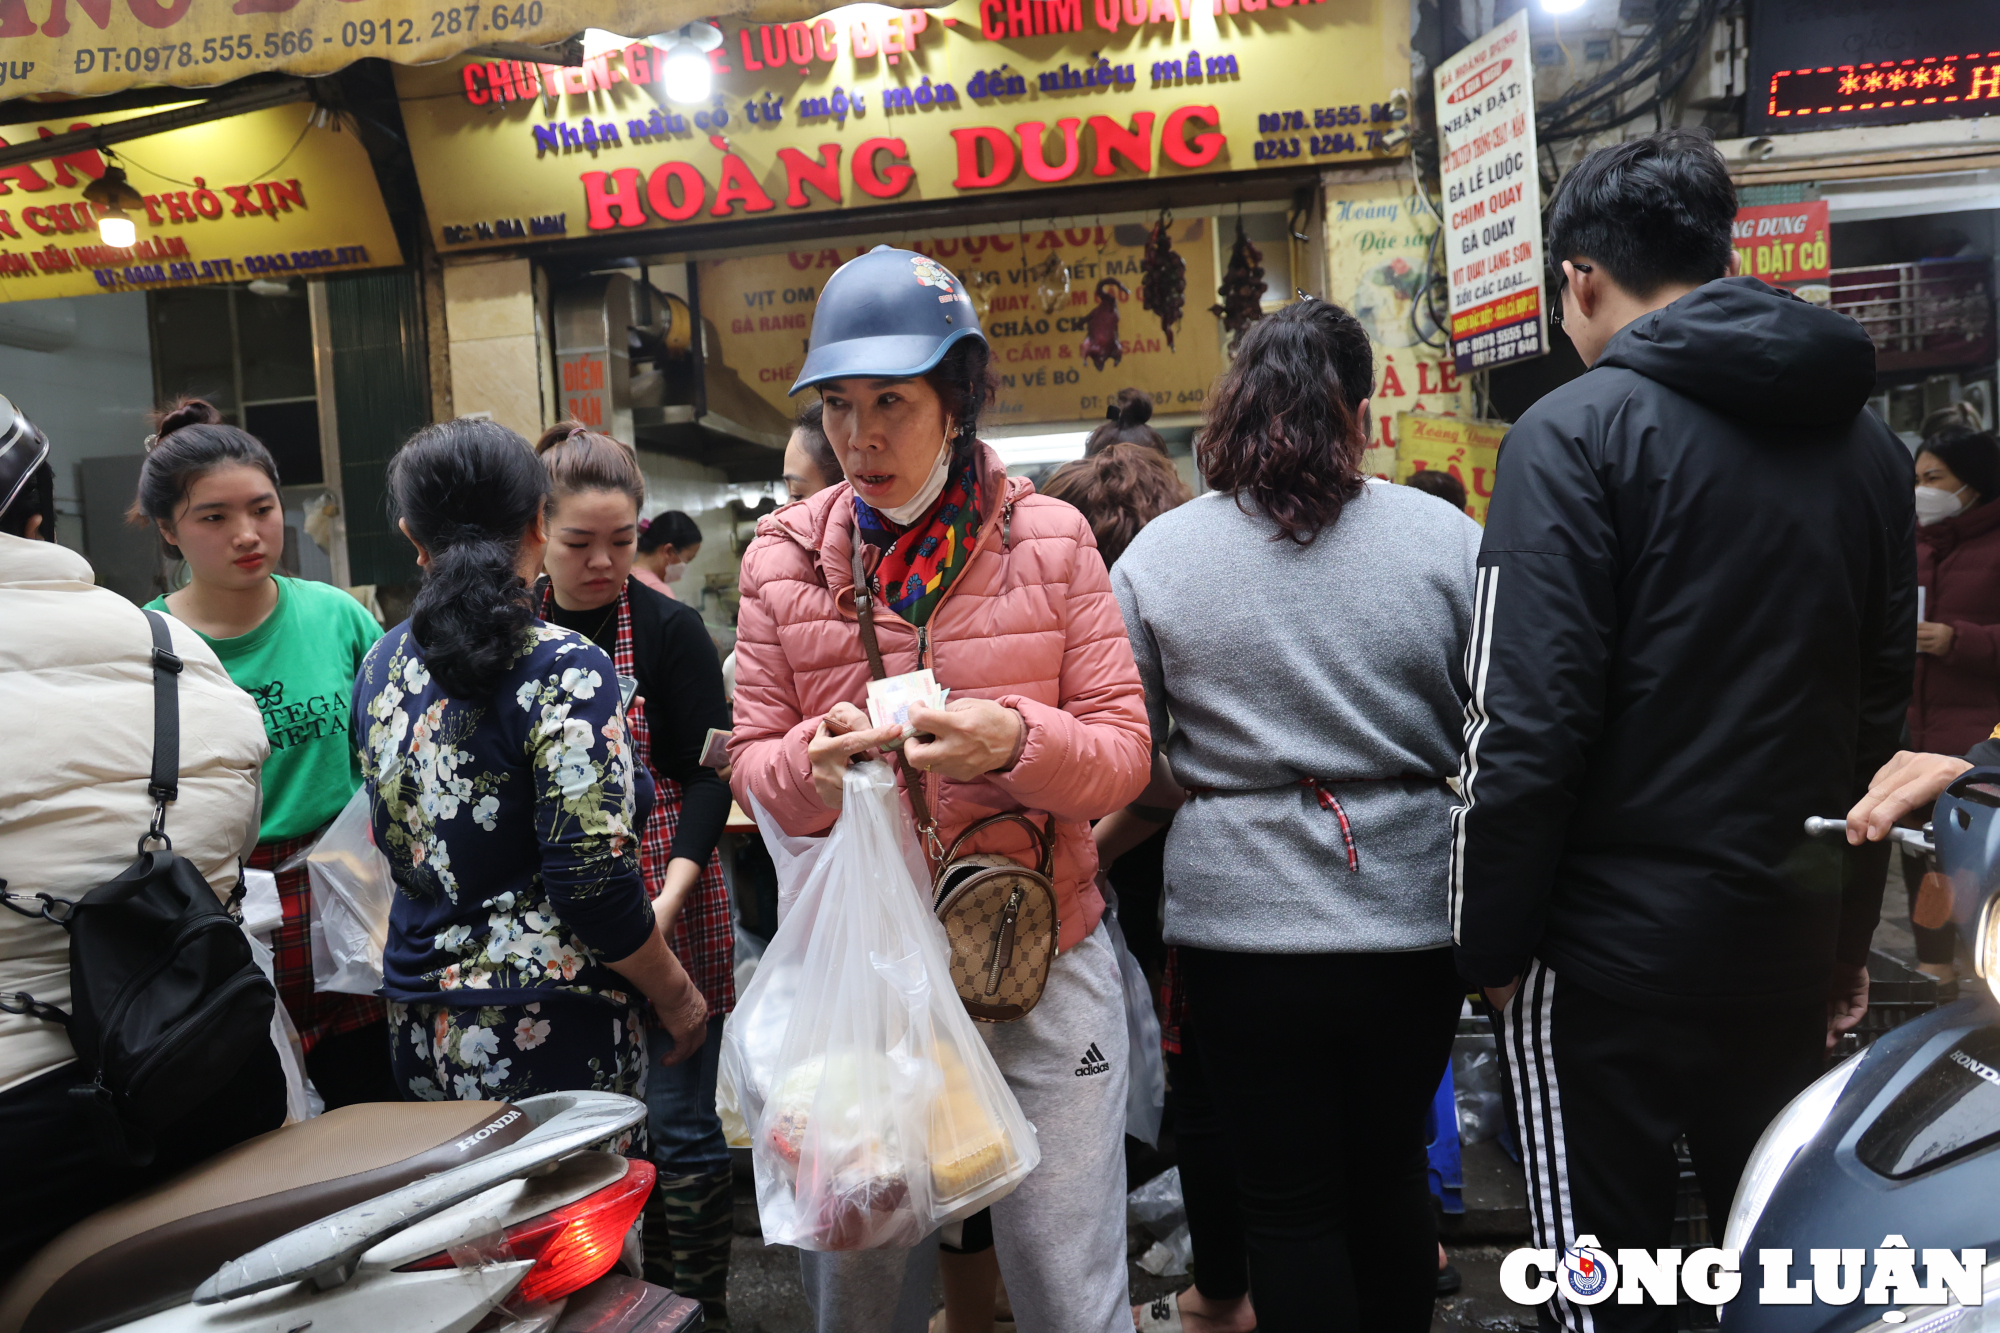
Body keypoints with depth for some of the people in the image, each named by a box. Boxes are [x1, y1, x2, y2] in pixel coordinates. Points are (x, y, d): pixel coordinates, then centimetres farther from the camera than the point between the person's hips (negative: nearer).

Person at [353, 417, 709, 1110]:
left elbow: (395, 843, 14)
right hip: (547, 1039, -7)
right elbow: (594, 888, -20)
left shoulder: (380, 668, 4)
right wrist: (678, 999, -7)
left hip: (419, 1031, 7)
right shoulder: (566, 670, -17)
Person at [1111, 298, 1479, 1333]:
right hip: (1412, 909, 2)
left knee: (1289, 1198, 11)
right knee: (1389, 1167, 22)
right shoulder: (1449, 540, -4)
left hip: (1239, 919, -2)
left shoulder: (1155, 558, -4)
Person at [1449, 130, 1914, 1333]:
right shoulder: (1866, 442, 8)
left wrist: (1492, 940, -6)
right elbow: (1887, 710, 12)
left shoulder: (1579, 432, -12)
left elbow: (1526, 722, -17)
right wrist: (1850, 935, 20)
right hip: (1797, 939, 6)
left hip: (1613, 940, -6)